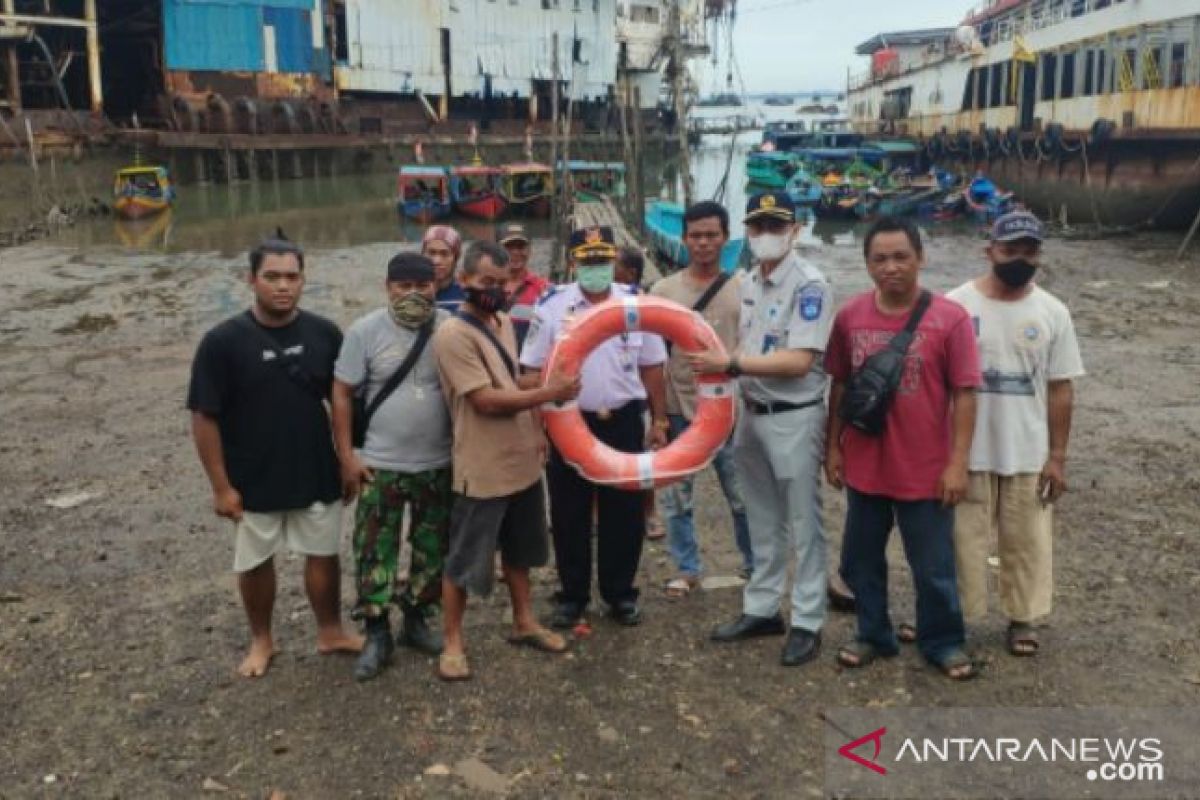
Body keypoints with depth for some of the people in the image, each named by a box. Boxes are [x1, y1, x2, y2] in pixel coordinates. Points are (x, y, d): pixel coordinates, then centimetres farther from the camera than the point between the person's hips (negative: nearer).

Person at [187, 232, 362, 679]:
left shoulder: (324, 334, -7)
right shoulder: (223, 341, -14)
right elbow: (205, 418, -11)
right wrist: (221, 485, -12)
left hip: (318, 474, 2)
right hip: (253, 480, -1)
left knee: (323, 554, 14)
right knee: (255, 563, 15)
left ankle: (330, 631, 34)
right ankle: (261, 640, 36)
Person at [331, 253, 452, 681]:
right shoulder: (365, 331, -7)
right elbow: (342, 393, -4)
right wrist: (346, 456, -8)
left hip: (439, 464, 2)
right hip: (380, 465, -2)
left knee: (432, 549, 13)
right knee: (375, 551, 3)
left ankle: (417, 620, 31)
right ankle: (377, 634, 16)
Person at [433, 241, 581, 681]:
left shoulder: (504, 323, 9)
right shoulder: (453, 334, -18)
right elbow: (486, 400, -23)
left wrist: (535, 429, 12)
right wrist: (549, 393, -20)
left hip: (522, 460, 8)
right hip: (483, 469, -8)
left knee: (519, 548, 21)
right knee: (465, 558, 5)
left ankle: (524, 622, 37)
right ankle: (452, 642, 19)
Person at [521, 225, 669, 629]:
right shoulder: (552, 307, -3)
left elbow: (651, 367, 7)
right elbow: (534, 371, -1)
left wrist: (659, 421, 6)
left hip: (624, 421, 1)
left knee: (624, 513, 9)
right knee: (569, 515, 8)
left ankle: (620, 594, 24)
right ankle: (572, 595, 23)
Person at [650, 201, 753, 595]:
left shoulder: (744, 289, -1)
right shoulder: (664, 290, 0)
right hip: (679, 411, 1)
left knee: (743, 497, 9)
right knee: (676, 498, 9)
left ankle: (754, 565, 29)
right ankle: (687, 569, 25)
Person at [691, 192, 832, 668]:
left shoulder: (810, 285, -16)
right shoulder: (750, 283, 10)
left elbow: (799, 361, -23)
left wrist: (730, 364, -25)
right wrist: (721, 366, -3)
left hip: (794, 418, -8)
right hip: (752, 414, 8)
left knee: (802, 525, 3)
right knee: (763, 522, 17)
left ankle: (807, 623, 14)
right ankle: (761, 609, 30)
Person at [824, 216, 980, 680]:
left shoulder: (950, 318, -11)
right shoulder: (850, 317, -1)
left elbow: (964, 394, -9)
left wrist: (958, 463, -12)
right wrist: (833, 447, 7)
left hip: (926, 469, -3)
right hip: (864, 466, 4)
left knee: (933, 566, 10)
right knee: (860, 559, 16)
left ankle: (942, 643, 32)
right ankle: (874, 635, 36)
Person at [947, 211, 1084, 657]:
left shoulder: (1052, 312, -1)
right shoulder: (957, 304, -7)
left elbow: (1060, 389, 2)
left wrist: (1057, 457, -1)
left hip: (1030, 454, 2)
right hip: (967, 452, -2)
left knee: (1027, 541, 13)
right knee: (964, 539, 9)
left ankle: (1023, 618, 31)